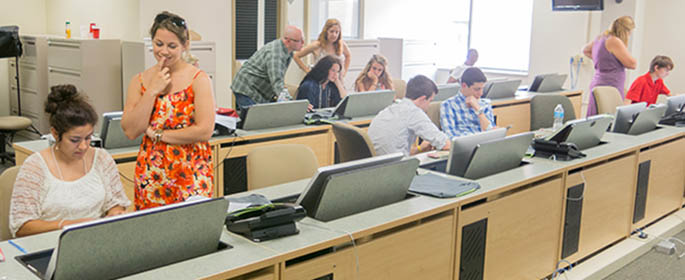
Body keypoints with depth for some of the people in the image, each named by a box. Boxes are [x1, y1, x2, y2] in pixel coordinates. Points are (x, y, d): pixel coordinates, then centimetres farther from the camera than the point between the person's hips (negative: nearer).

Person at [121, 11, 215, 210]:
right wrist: (152, 91, -8)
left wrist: (156, 133, -6)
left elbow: (205, 131, -14)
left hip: (191, 172, -3)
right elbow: (131, 131, -3)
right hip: (150, 172, 3)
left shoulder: (198, 79, -5)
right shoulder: (140, 81, 6)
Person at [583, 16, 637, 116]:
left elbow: (585, 50, 35)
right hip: (610, 87, -10)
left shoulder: (600, 38, 14)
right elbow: (632, 64, -11)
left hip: (598, 85, 10)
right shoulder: (615, 41, -12)